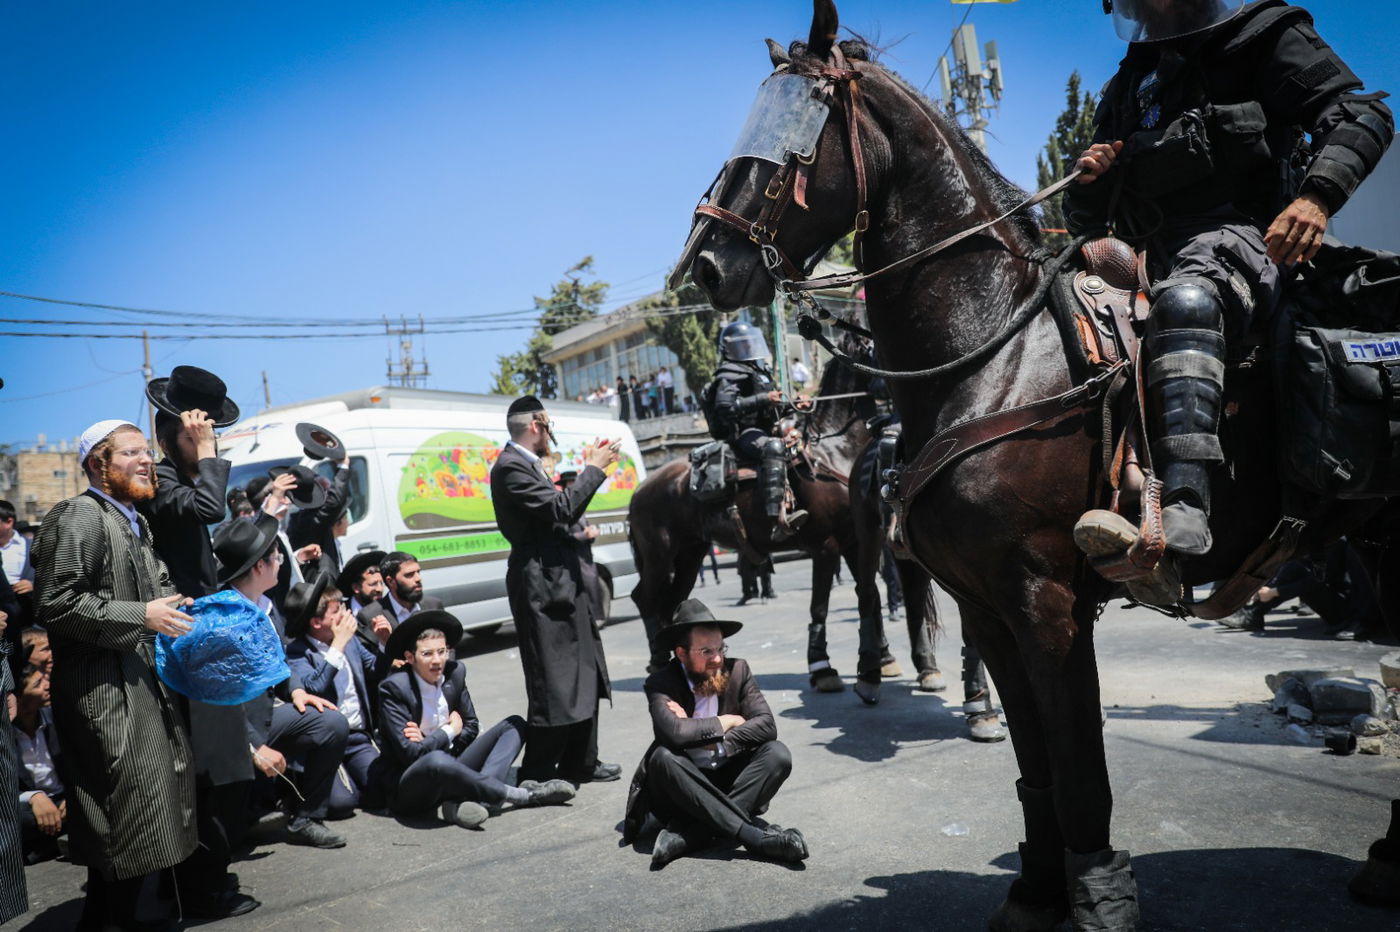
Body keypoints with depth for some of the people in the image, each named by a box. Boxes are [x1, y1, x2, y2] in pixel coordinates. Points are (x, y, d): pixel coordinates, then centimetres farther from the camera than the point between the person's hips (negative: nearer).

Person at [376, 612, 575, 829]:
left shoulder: (455, 671, -1)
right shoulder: (393, 688, -17)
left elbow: (472, 727, 9)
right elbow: (409, 751, -22)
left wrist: (430, 741, -9)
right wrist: (450, 731, -8)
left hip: (451, 769, 7)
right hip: (411, 786, -7)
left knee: (514, 725, 0)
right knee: (436, 761, -41)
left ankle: (475, 799, -29)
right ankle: (522, 795, -22)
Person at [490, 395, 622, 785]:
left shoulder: (525, 465, 17)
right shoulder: (510, 467, -14)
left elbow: (560, 512, 17)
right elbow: (560, 509, -21)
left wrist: (590, 467, 15)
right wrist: (593, 469, -12)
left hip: (560, 582, 10)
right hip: (542, 587, -10)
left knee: (583, 676, 15)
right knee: (552, 682, -5)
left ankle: (579, 763, 24)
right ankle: (539, 773, 4)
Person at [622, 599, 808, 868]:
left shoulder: (737, 670, -1)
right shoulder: (660, 684, -11)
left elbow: (767, 724, -12)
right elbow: (673, 732, -31)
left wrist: (711, 743, -20)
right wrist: (726, 722, -16)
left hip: (730, 779, 3)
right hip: (684, 789, -3)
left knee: (777, 753, -22)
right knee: (663, 757, -33)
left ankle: (687, 833, -31)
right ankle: (755, 834, -38)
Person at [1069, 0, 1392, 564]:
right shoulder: (1126, 90, 27)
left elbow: (1361, 114, 0)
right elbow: (1084, 218, 29)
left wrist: (1317, 196, -20)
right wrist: (1090, 180, 4)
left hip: (1236, 237, -7)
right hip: (1147, 259, 7)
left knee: (1184, 299, -39)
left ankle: (1183, 504, -53)